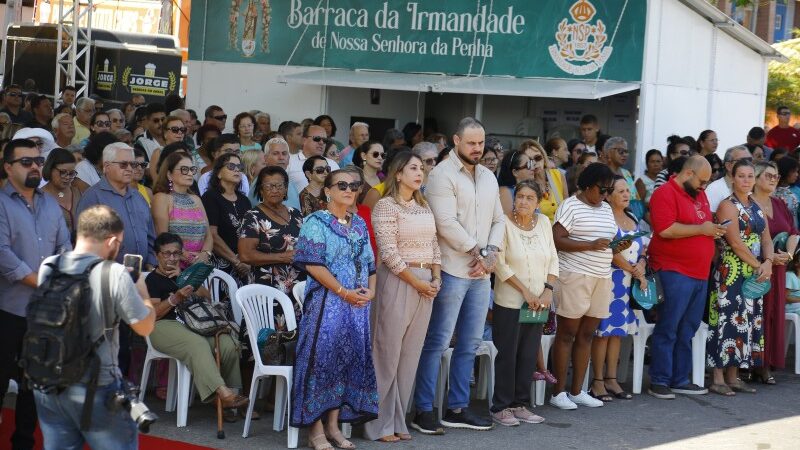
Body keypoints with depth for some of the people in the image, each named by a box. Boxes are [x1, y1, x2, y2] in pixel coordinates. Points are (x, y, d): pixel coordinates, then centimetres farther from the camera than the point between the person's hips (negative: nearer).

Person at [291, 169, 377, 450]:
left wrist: (371, 290, -3)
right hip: (327, 302, -6)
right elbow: (313, 264, -13)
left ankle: (333, 426, 14)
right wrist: (343, 292, -16)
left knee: (350, 360, 6)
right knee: (322, 359, -7)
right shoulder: (316, 222, -4)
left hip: (358, 303, 6)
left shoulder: (359, 224, 16)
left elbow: (370, 263, 17)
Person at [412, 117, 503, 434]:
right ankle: (423, 411, -1)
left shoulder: (488, 177, 15)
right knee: (437, 342, -5)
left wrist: (491, 253, -2)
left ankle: (457, 408, 19)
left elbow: (498, 220, 15)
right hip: (452, 270, -7)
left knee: (470, 343, 11)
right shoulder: (443, 175, -8)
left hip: (481, 272, 8)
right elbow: (446, 223, -17)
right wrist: (477, 251, -11)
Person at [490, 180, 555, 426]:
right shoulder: (505, 223, -10)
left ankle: (520, 404, 18)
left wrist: (548, 289, -3)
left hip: (537, 302, 5)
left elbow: (553, 260, 10)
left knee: (529, 355, 8)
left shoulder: (544, 222, 6)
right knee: (507, 354, 0)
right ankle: (501, 407, 8)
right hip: (509, 302, -5)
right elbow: (500, 264, -13)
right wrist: (525, 292, -14)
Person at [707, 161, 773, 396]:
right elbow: (735, 242, -15)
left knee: (746, 321, 8)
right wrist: (758, 265, -12)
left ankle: (733, 376, 15)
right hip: (731, 273, -8)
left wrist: (768, 262, -8)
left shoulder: (757, 208, 16)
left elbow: (766, 239, 11)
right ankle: (718, 378, -5)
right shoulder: (728, 206, -8)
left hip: (754, 275, 8)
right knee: (728, 321, -9)